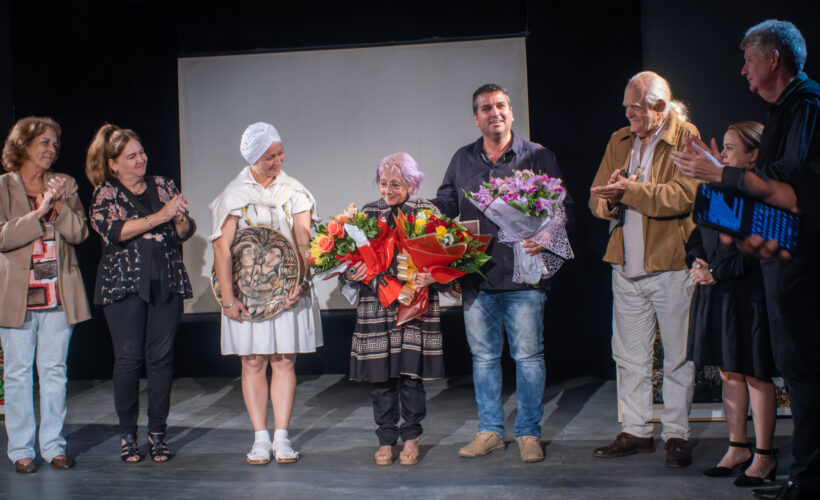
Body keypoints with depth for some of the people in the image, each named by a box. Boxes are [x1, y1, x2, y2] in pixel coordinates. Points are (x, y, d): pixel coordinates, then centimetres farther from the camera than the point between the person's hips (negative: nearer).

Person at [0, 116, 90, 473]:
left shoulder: (65, 185, 11)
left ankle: (53, 445, 14)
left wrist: (59, 205, -13)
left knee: (54, 371, 6)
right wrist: (40, 212, -16)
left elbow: (78, 233, 2)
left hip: (58, 294, 3)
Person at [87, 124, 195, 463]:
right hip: (124, 283, -2)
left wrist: (180, 219, -12)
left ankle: (157, 432, 9)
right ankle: (127, 435, 6)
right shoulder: (105, 193, 5)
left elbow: (185, 233, 11)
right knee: (128, 358, -5)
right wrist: (159, 216, -18)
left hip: (166, 282, 2)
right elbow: (112, 230, -13)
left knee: (162, 356, 0)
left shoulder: (164, 186, 14)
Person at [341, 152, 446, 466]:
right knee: (380, 373, 3)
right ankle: (386, 439, 15)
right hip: (376, 307, 2)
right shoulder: (368, 213, 10)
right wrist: (353, 274, -7)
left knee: (410, 372, -2)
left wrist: (432, 277, -17)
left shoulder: (427, 212, 3)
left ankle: (411, 437, 14)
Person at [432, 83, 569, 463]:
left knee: (528, 355, 0)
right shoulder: (462, 160, 12)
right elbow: (444, 207, 17)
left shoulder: (538, 157, 3)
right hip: (476, 276, 3)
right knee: (483, 356, 9)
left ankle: (529, 433, 12)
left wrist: (545, 237, -16)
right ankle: (490, 431, 20)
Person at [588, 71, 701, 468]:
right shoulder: (619, 141, 13)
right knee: (629, 356, 10)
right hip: (626, 268, 6)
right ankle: (635, 431, 20)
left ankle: (677, 434, 12)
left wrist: (629, 190, -23)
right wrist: (610, 198, -13)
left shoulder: (686, 138, -6)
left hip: (671, 265, -5)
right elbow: (597, 199, 10)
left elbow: (681, 196, -20)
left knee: (678, 357, 3)